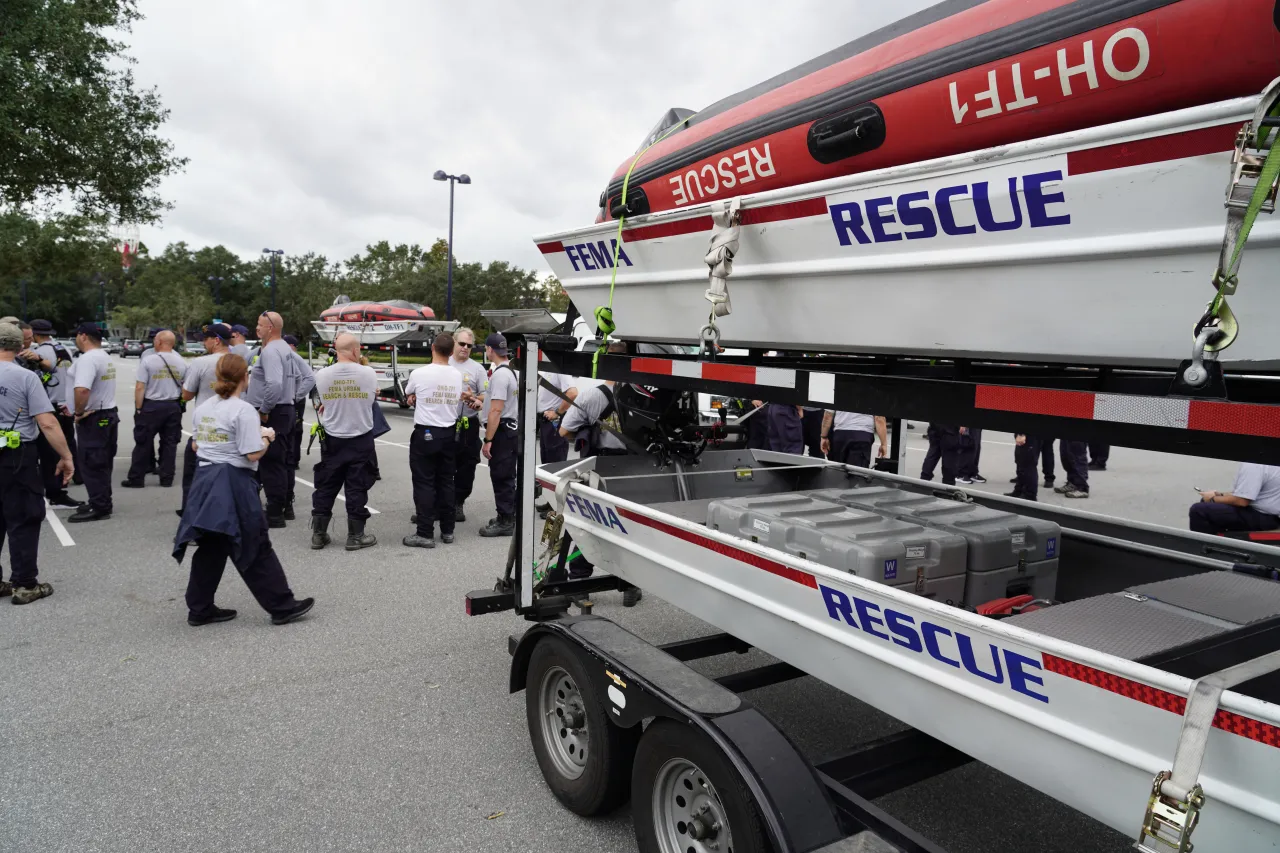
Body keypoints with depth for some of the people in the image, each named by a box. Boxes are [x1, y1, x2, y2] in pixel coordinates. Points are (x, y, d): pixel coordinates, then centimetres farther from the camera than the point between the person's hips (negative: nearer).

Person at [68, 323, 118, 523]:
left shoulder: (88, 359, -19)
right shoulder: (105, 357, 13)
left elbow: (82, 390, -34)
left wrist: (78, 412, -20)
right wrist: (79, 409, 14)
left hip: (93, 419, -10)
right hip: (108, 414, 10)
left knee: (90, 465, -4)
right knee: (101, 464, 15)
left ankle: (99, 509, -1)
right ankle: (101, 503, 23)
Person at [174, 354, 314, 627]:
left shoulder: (202, 408, 9)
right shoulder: (243, 410, -14)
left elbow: (196, 446, 18)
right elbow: (253, 454, -18)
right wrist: (267, 437, -1)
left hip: (204, 480, 7)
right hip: (233, 483, -7)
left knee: (211, 548, 15)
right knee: (256, 548, 0)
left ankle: (200, 609, 23)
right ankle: (282, 606, 9)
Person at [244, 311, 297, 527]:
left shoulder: (270, 351, -17)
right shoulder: (284, 348, 16)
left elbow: (274, 384, -30)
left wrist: (264, 410, -20)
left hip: (272, 415, -10)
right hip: (285, 410, 10)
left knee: (270, 464, -6)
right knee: (281, 462, 16)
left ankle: (275, 513, -3)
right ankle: (284, 506, 25)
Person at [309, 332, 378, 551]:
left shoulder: (321, 374, -7)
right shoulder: (368, 373, -11)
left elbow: (323, 401, 10)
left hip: (331, 439, 2)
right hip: (361, 439, -2)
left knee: (326, 486, 12)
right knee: (357, 488, 5)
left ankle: (318, 534, 18)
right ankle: (355, 536, 10)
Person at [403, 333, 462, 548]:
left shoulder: (419, 373, -12)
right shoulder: (457, 375, 1)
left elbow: (409, 395, 8)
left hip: (425, 433, -4)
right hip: (449, 434, 5)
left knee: (424, 484, 0)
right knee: (446, 482, 12)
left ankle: (425, 534, 0)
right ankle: (447, 530, 18)